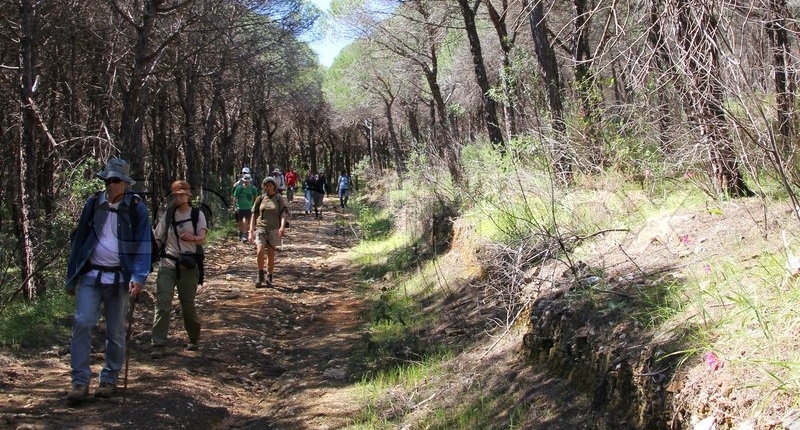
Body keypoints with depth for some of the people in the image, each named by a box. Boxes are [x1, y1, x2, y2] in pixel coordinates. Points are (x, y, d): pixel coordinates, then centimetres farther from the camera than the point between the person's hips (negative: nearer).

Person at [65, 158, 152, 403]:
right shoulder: (94, 203, 3)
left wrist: (139, 277, -20)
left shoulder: (136, 208, -3)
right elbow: (79, 239, 8)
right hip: (91, 275, 1)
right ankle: (80, 381, -3)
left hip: (120, 279, -1)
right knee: (82, 324, -10)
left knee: (116, 332, 7)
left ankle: (109, 380, 20)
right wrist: (72, 277, 6)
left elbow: (143, 245, -7)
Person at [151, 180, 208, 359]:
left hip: (188, 265, -1)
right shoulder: (168, 215, 7)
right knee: (163, 304, -11)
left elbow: (202, 239, -15)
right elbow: (157, 239, 13)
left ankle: (194, 340, 31)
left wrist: (193, 238, -37)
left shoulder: (197, 215, -1)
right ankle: (158, 345, -8)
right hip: (168, 264, 1)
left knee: (188, 306, 7)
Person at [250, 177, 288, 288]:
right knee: (260, 251, -19)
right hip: (260, 228, 0)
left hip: (274, 230, 0)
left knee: (271, 255, 4)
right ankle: (260, 274, -1)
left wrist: (282, 227, -23)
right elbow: (254, 215, 11)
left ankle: (269, 277, 20)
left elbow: (283, 214, -5)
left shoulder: (279, 199, 4)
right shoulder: (260, 198, 7)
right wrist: (251, 231, 4)